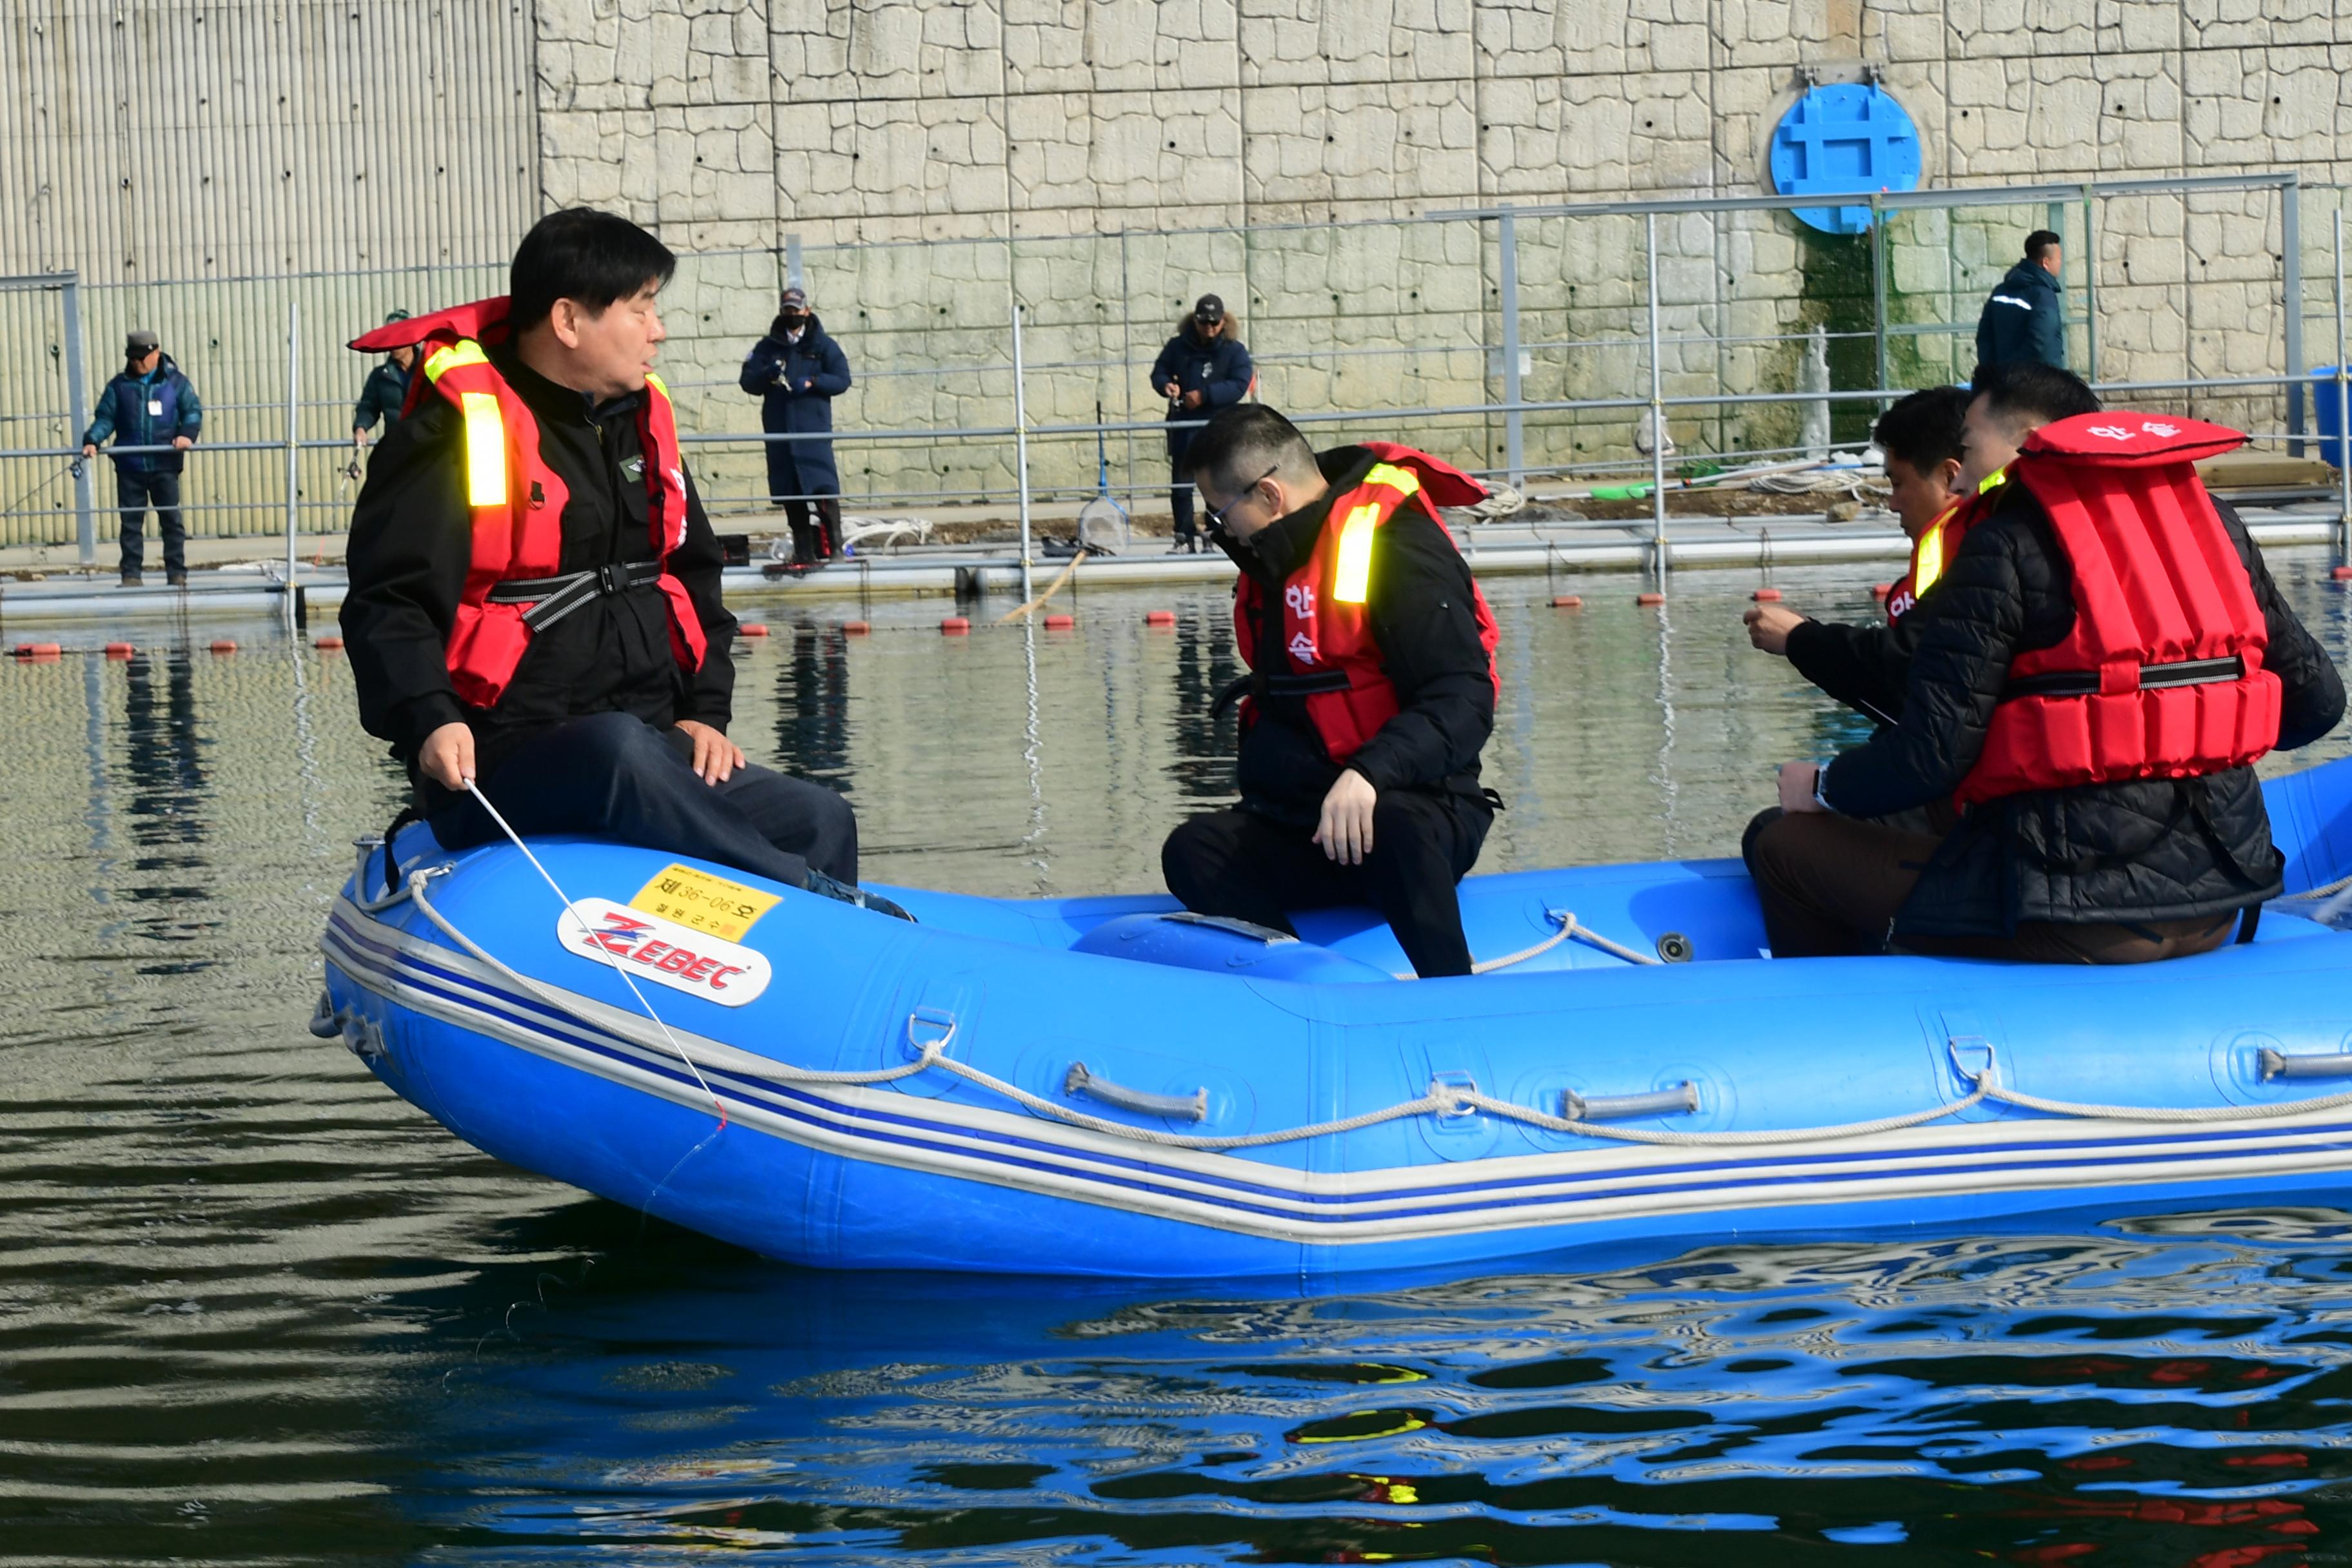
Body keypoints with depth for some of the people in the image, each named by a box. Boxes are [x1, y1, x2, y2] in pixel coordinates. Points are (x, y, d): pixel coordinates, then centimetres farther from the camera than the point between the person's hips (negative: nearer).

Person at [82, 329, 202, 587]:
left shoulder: (175, 382, 5)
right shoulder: (119, 386, 8)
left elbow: (193, 410, 3)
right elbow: (105, 418, 6)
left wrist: (187, 434, -16)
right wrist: (92, 440, -12)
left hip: (164, 465, -1)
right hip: (129, 466, 1)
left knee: (171, 519, 2)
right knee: (131, 522, 3)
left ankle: (177, 573, 7)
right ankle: (131, 574, 8)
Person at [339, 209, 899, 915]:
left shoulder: (641, 420, 17)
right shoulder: (453, 431, -7)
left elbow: (692, 575, 27)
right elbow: (386, 599, -11)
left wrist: (704, 711, 13)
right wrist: (429, 720, -27)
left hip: (649, 747, 8)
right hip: (497, 766, -8)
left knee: (821, 820, -8)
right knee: (619, 748, -38)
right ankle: (833, 907, -33)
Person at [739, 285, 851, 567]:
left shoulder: (823, 345, 6)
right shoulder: (768, 347, 11)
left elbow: (842, 380, 1)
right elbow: (748, 382, 7)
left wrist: (812, 382, -15)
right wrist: (767, 374, -14)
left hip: (814, 428, -3)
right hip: (779, 429, 3)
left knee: (823, 489, -14)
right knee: (790, 494, 3)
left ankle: (833, 545, -10)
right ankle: (803, 551, 8)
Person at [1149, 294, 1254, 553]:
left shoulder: (1234, 351, -4)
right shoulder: (1178, 347, 4)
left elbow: (1239, 385, -13)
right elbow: (1159, 372, 9)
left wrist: (1205, 395, -22)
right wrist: (1166, 385, -15)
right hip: (1182, 425, 2)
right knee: (1180, 483, 2)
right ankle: (1184, 536, 10)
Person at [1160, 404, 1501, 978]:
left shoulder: (1396, 548, -13)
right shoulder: (1280, 558, 15)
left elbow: (1463, 701, -23)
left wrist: (1371, 775, -36)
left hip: (1422, 818, -8)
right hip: (1300, 832, 8)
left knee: (1390, 827, -41)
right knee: (1193, 853, -20)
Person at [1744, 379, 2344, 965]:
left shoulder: (2007, 545, -8)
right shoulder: (2216, 523, 9)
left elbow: (1931, 754, -12)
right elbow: (2316, 701, 12)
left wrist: (1824, 786, 8)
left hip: (2065, 924, -7)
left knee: (1782, 842, 10)